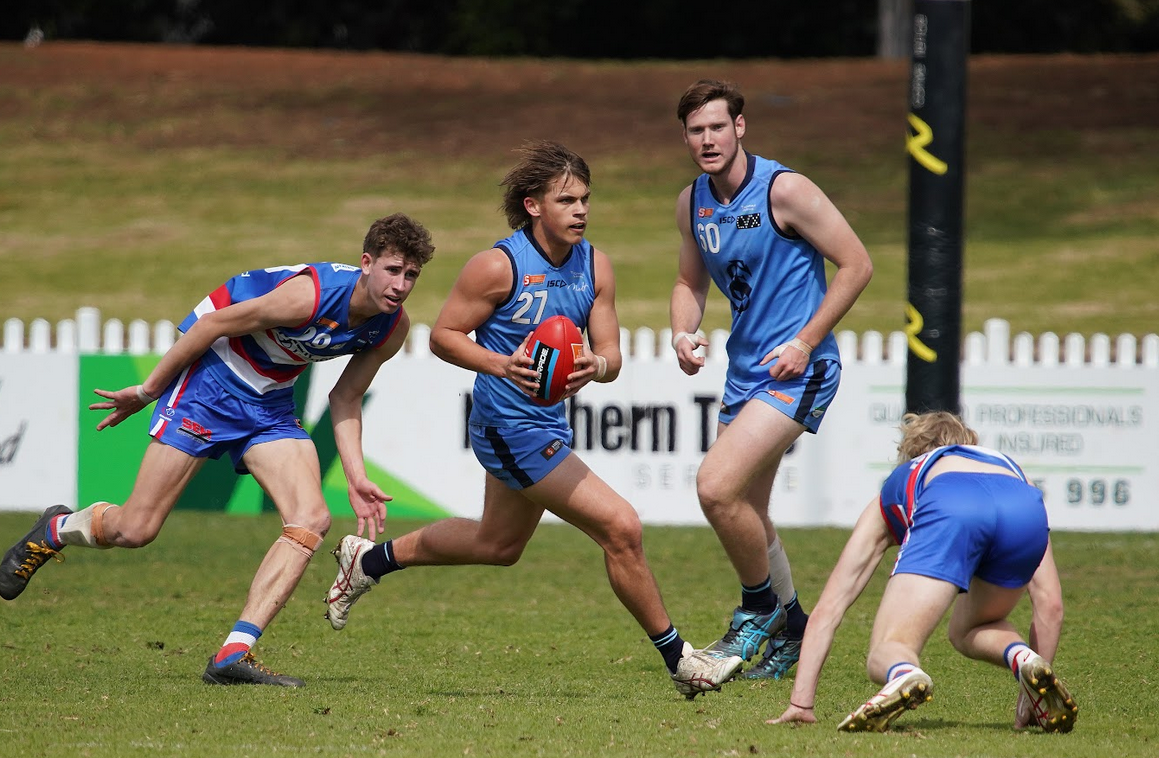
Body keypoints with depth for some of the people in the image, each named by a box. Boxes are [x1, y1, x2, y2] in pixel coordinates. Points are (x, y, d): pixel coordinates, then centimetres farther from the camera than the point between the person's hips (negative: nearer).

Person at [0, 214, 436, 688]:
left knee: (311, 519, -15)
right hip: (211, 381, -7)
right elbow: (214, 322, -19)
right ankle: (55, 530, 27)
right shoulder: (309, 295, -30)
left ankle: (233, 656, -17)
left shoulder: (392, 329, -7)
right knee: (135, 530, -8)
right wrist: (148, 390, -10)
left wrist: (357, 479, -2)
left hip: (270, 404, 7)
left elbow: (345, 399, 8)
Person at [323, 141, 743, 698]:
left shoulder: (595, 266, 0)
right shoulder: (499, 266, -18)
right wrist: (502, 365, -28)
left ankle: (370, 559, 45)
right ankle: (677, 659, -2)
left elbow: (610, 354, 1)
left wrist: (594, 367, -24)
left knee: (498, 543, 28)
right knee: (620, 528, -14)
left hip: (549, 419, 9)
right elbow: (443, 335, -12)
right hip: (511, 427, -9)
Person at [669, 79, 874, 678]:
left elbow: (856, 265, -11)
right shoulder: (692, 203, 6)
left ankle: (760, 606, 2)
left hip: (797, 370, -8)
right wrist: (683, 332, -1)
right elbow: (690, 281, 20)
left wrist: (805, 341, -15)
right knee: (745, 513, 12)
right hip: (744, 371, 8)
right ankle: (791, 629, 32)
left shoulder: (784, 190, -15)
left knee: (717, 486, -20)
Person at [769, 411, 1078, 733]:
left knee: (885, 655, 0)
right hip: (1024, 511, 2)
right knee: (967, 633, 29)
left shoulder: (893, 491, 42)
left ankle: (904, 675, -36)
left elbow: (827, 609, 37)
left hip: (948, 513, -2)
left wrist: (800, 703, 37)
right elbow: (1050, 602, 36)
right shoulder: (1009, 466, 44)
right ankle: (1025, 660, -2)